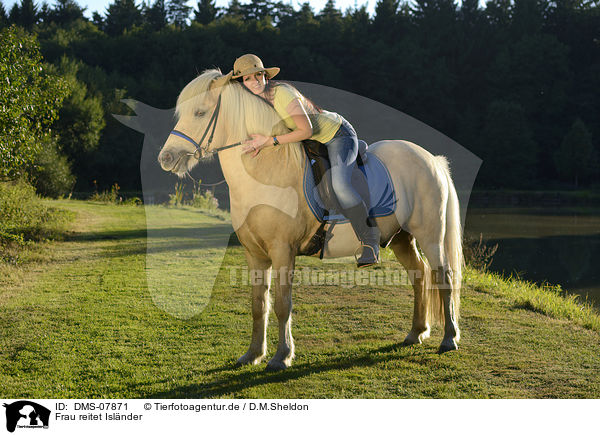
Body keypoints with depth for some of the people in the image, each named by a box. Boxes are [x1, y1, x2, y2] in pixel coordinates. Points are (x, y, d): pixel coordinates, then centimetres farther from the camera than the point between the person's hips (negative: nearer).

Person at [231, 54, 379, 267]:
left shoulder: (282, 93, -29)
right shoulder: (258, 97, -4)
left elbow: (306, 130, -31)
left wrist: (270, 141, -34)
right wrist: (259, 143, -19)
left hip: (338, 135, -9)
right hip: (316, 143, 9)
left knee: (339, 184, -32)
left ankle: (370, 241, -21)